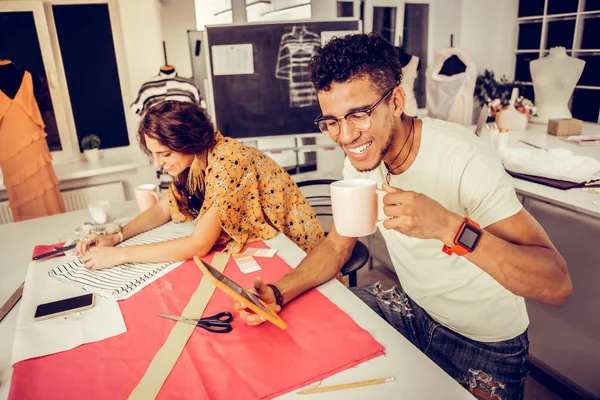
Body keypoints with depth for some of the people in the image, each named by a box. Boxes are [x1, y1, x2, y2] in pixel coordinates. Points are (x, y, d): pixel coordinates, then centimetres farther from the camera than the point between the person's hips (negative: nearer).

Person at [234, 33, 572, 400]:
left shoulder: (463, 157, -29)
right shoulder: (359, 159, -9)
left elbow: (557, 285, -31)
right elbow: (336, 247, -1)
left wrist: (449, 226, -46)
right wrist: (278, 294, -18)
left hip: (485, 342, -4)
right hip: (413, 309, 5)